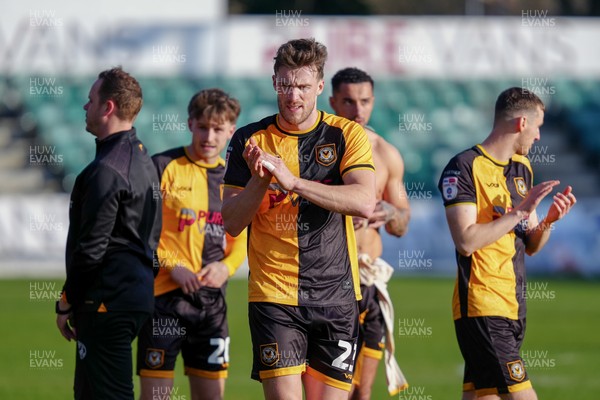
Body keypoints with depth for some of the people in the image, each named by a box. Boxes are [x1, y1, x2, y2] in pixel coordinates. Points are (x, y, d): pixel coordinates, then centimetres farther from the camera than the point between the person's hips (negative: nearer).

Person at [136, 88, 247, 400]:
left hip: (211, 300, 5)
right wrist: (172, 266, -16)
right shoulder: (164, 167, -4)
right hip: (165, 294, -5)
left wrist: (226, 267, -3)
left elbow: (240, 238, 18)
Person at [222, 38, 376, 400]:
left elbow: (365, 203, -15)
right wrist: (259, 181, -16)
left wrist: (292, 181, -23)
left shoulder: (348, 135, 1)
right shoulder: (250, 140, 4)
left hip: (337, 297, 1)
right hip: (273, 294, -1)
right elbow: (232, 223, 3)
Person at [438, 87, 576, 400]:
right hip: (482, 307, -8)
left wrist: (548, 221, 0)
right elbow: (466, 241, -18)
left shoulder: (522, 168, 17)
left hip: (514, 306, 8)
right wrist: (521, 212, -16)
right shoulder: (464, 167, -8)